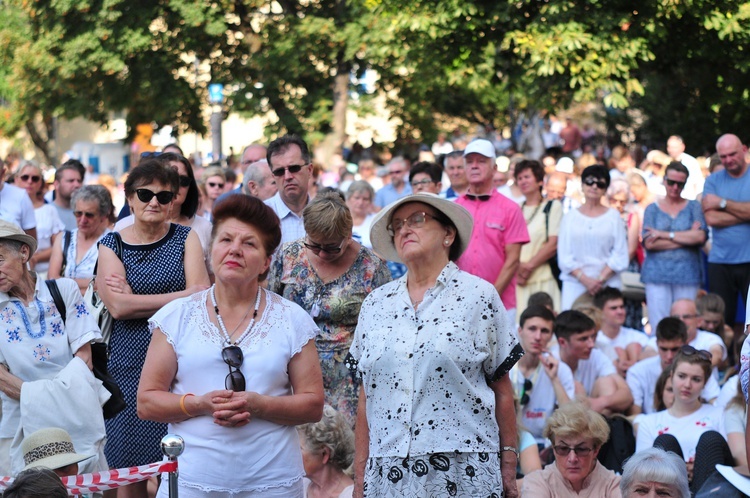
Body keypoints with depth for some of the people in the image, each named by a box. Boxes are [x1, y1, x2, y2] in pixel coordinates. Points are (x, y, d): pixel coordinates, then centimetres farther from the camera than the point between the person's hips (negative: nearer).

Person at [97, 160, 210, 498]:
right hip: (130, 364, 0)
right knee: (130, 465, 3)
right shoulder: (111, 244, 4)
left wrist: (134, 298, -11)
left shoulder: (185, 238, 5)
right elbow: (118, 306, -10)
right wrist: (182, 297, -11)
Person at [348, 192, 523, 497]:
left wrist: (509, 466, -3)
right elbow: (366, 397, 11)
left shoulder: (479, 297, 1)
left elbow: (502, 389, 1)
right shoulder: (376, 304, 11)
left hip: (463, 472, -3)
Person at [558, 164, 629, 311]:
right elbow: (564, 256, 5)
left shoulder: (613, 216, 8)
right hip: (574, 284, 1)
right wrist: (584, 279, -9)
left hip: (607, 285, -1)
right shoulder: (570, 217, 11)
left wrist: (600, 279, -9)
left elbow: (620, 255, 3)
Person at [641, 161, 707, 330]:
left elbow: (700, 237, -6)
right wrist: (687, 237, -6)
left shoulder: (693, 207, 11)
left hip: (687, 273, 0)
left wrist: (664, 234, -6)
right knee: (659, 325, -7)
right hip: (657, 273, 0)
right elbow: (649, 243, -4)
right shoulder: (653, 209, 11)